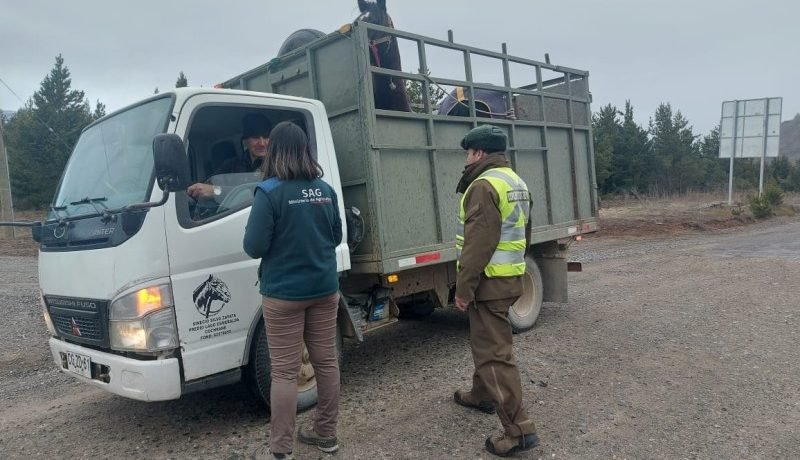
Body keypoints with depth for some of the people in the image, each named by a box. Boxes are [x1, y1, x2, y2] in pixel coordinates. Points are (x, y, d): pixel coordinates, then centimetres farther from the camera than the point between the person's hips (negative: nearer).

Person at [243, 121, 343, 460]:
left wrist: (279, 242, 6)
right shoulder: (326, 190, 3)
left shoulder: (270, 192, -14)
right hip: (324, 289, 5)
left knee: (284, 372, 2)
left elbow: (254, 247, -14)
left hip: (284, 294, -5)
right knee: (326, 362, 13)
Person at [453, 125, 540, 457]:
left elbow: (478, 244, -23)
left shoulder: (484, 185, -18)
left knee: (494, 352, -6)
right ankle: (482, 395, 42)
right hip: (510, 277, 10)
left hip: (490, 281, -10)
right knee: (485, 340, 25)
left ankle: (518, 429, -3)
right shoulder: (516, 182, 15)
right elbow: (524, 233, 21)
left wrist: (463, 287, -18)